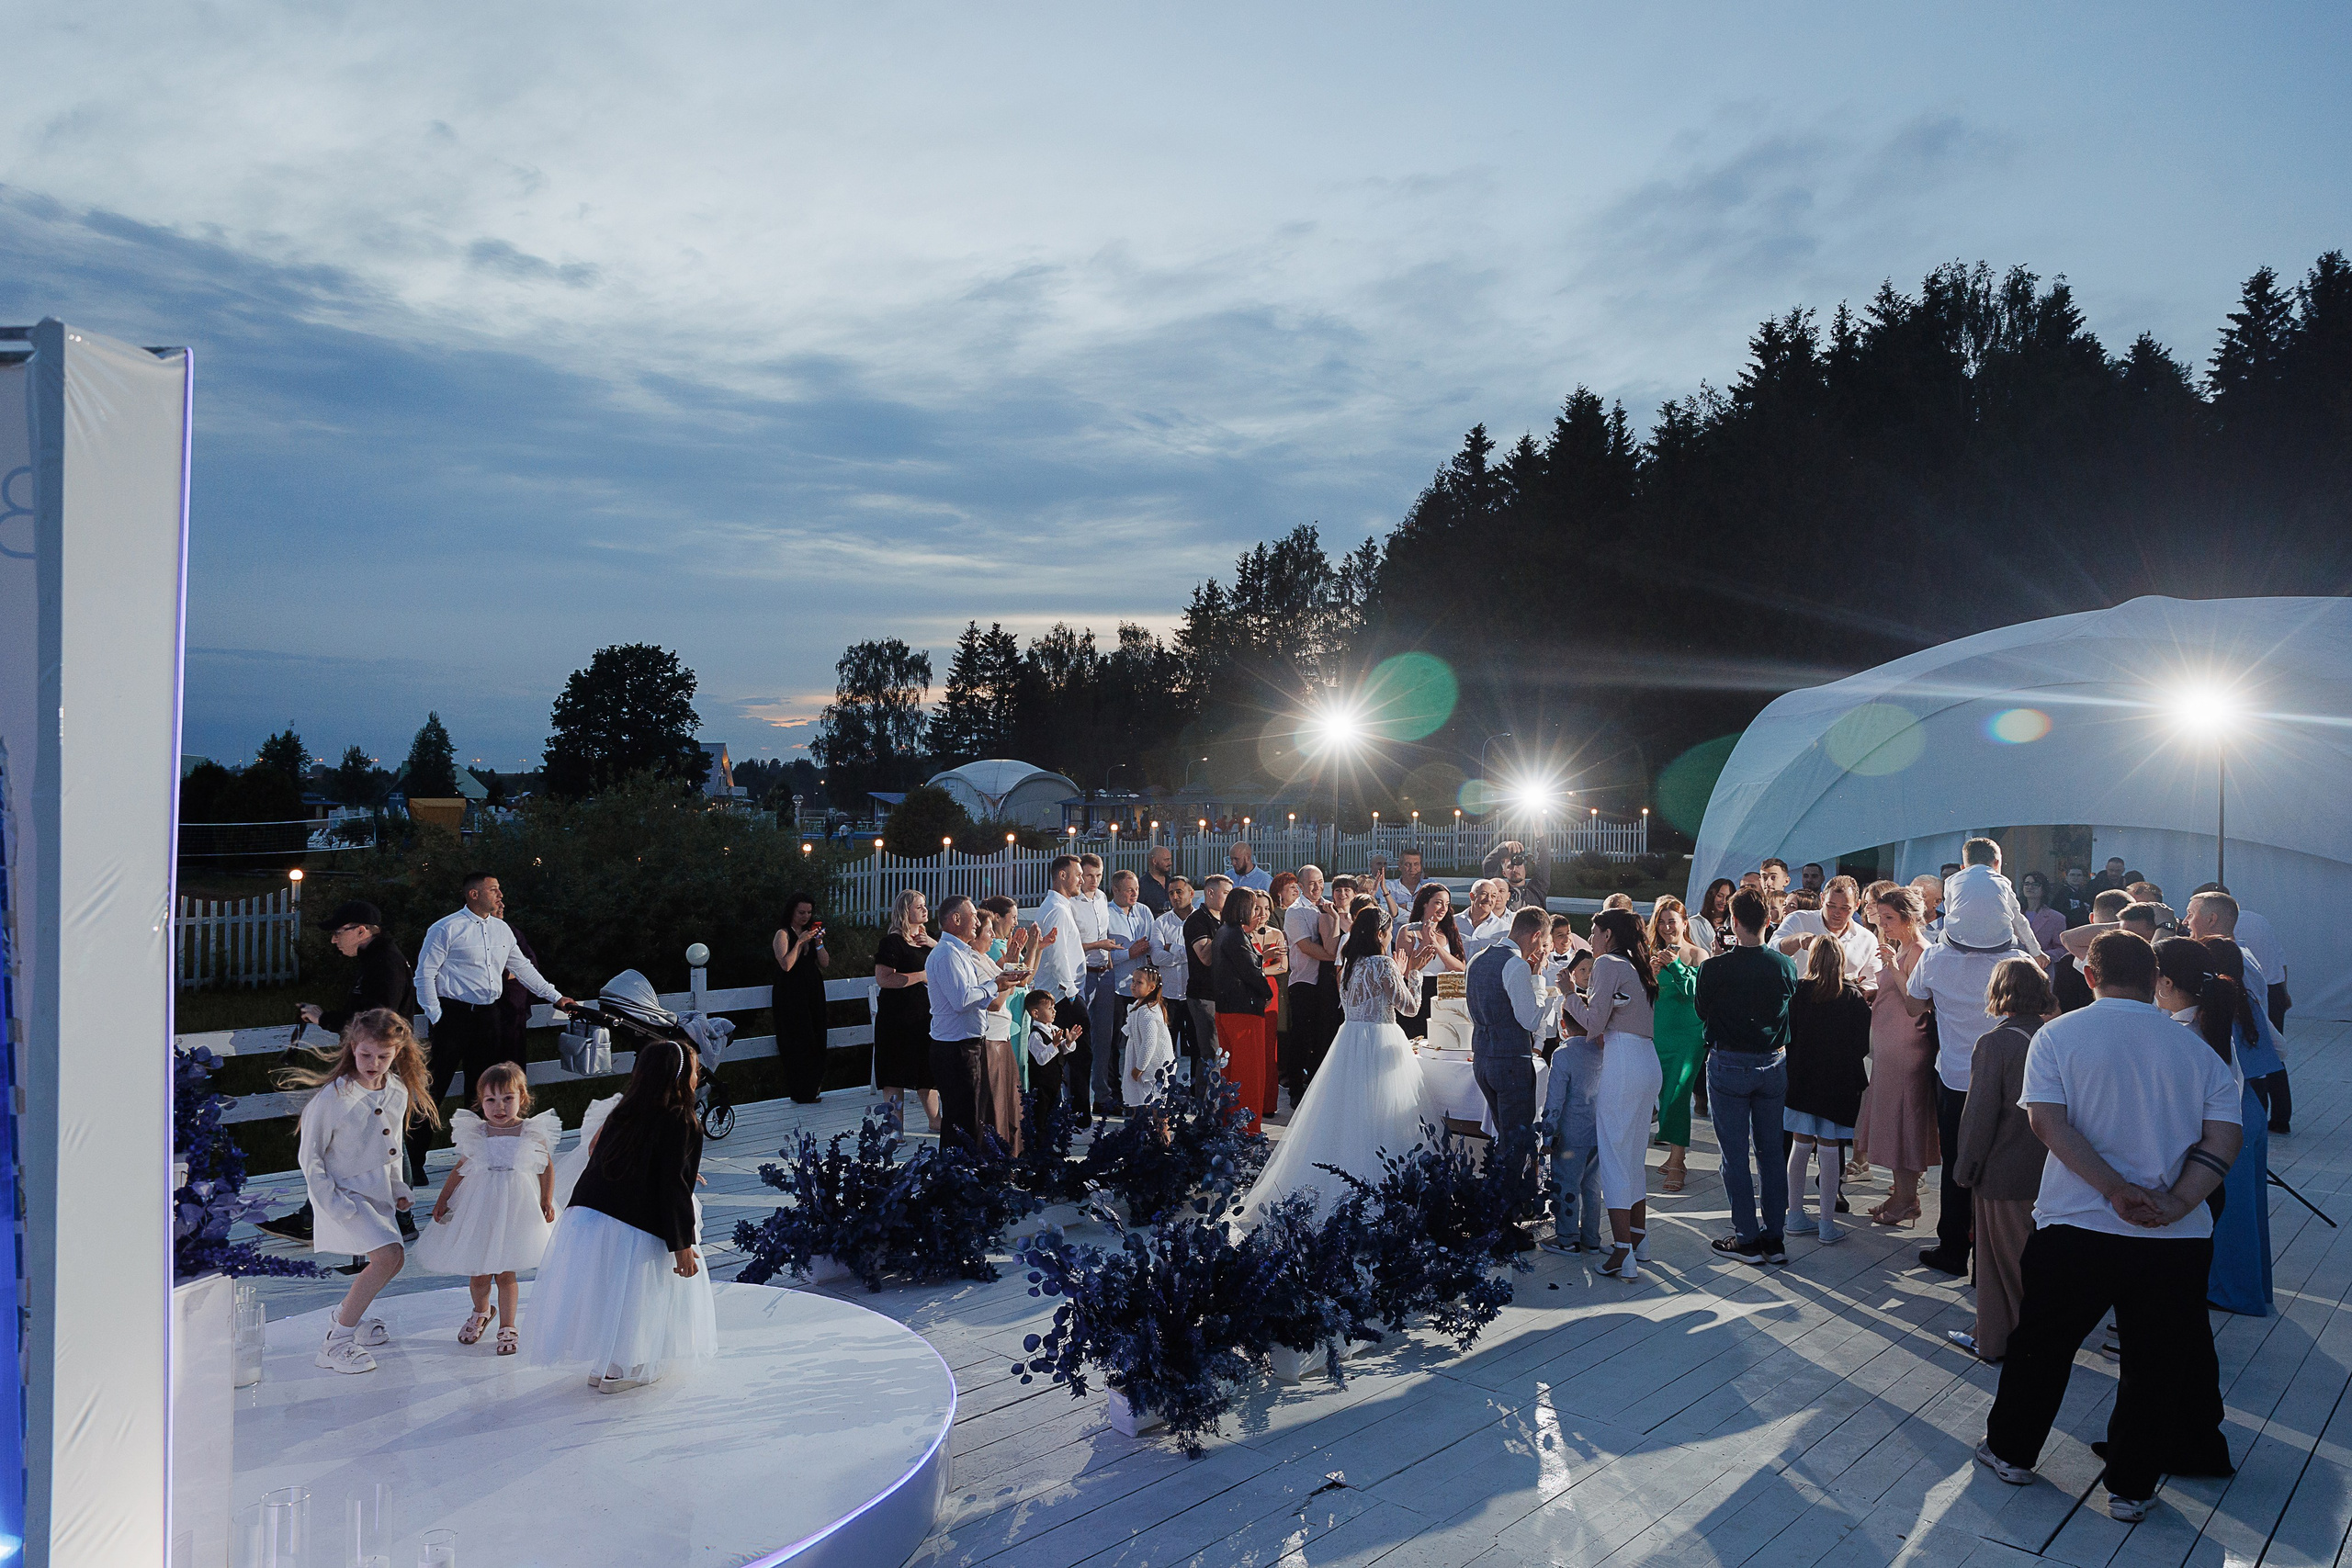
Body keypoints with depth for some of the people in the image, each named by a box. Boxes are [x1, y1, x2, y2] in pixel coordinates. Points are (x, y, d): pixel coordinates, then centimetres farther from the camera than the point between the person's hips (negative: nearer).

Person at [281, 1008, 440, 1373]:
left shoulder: (399, 1093, -1)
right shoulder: (332, 1097, -21)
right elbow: (309, 1156, -13)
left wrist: (398, 1188, 14)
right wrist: (333, 1203, -16)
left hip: (378, 1193, 7)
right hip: (344, 1193, -7)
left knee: (390, 1260, 18)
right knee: (388, 1256, -20)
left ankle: (346, 1315, 45)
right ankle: (335, 1344, -10)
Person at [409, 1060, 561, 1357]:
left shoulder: (533, 1133, -6)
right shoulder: (475, 1134, -4)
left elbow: (547, 1168, 4)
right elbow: (461, 1168, 8)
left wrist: (547, 1201, -1)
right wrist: (442, 1199, 6)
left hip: (515, 1210, -2)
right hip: (478, 1209, 2)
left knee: (505, 1273, 2)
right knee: (478, 1274, 10)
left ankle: (507, 1327, 20)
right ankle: (481, 1312, 41)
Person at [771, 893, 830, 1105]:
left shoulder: (810, 932, 13)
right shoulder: (783, 934, -5)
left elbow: (825, 963, 6)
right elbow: (786, 965, -18)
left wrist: (819, 942, -8)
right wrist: (800, 942, -20)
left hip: (813, 992, 6)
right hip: (792, 995, -6)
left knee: (815, 1039, 6)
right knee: (798, 1042, -5)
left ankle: (812, 1089, 14)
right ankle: (801, 1094, 1)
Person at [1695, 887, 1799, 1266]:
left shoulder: (1716, 968, -17)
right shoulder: (1786, 965, -5)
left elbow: (1700, 1009, 0)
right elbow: (1789, 1006, 10)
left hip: (1729, 1065, -4)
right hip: (1773, 1064, 4)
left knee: (1735, 1154, 5)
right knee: (1771, 1151, 13)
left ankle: (1748, 1240, 9)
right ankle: (1774, 1238, 19)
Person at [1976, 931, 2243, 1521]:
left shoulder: (2058, 1035, -3)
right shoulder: (2196, 1048, 4)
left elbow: (2048, 1123, -14)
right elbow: (2225, 1137, -5)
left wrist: (2119, 1190, -15)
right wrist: (2175, 1202, -12)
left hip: (2075, 1228, -2)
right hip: (2177, 1239, 2)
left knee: (2041, 1344, 16)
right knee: (2155, 1362, 15)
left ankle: (2011, 1452, 30)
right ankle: (2131, 1487, 24)